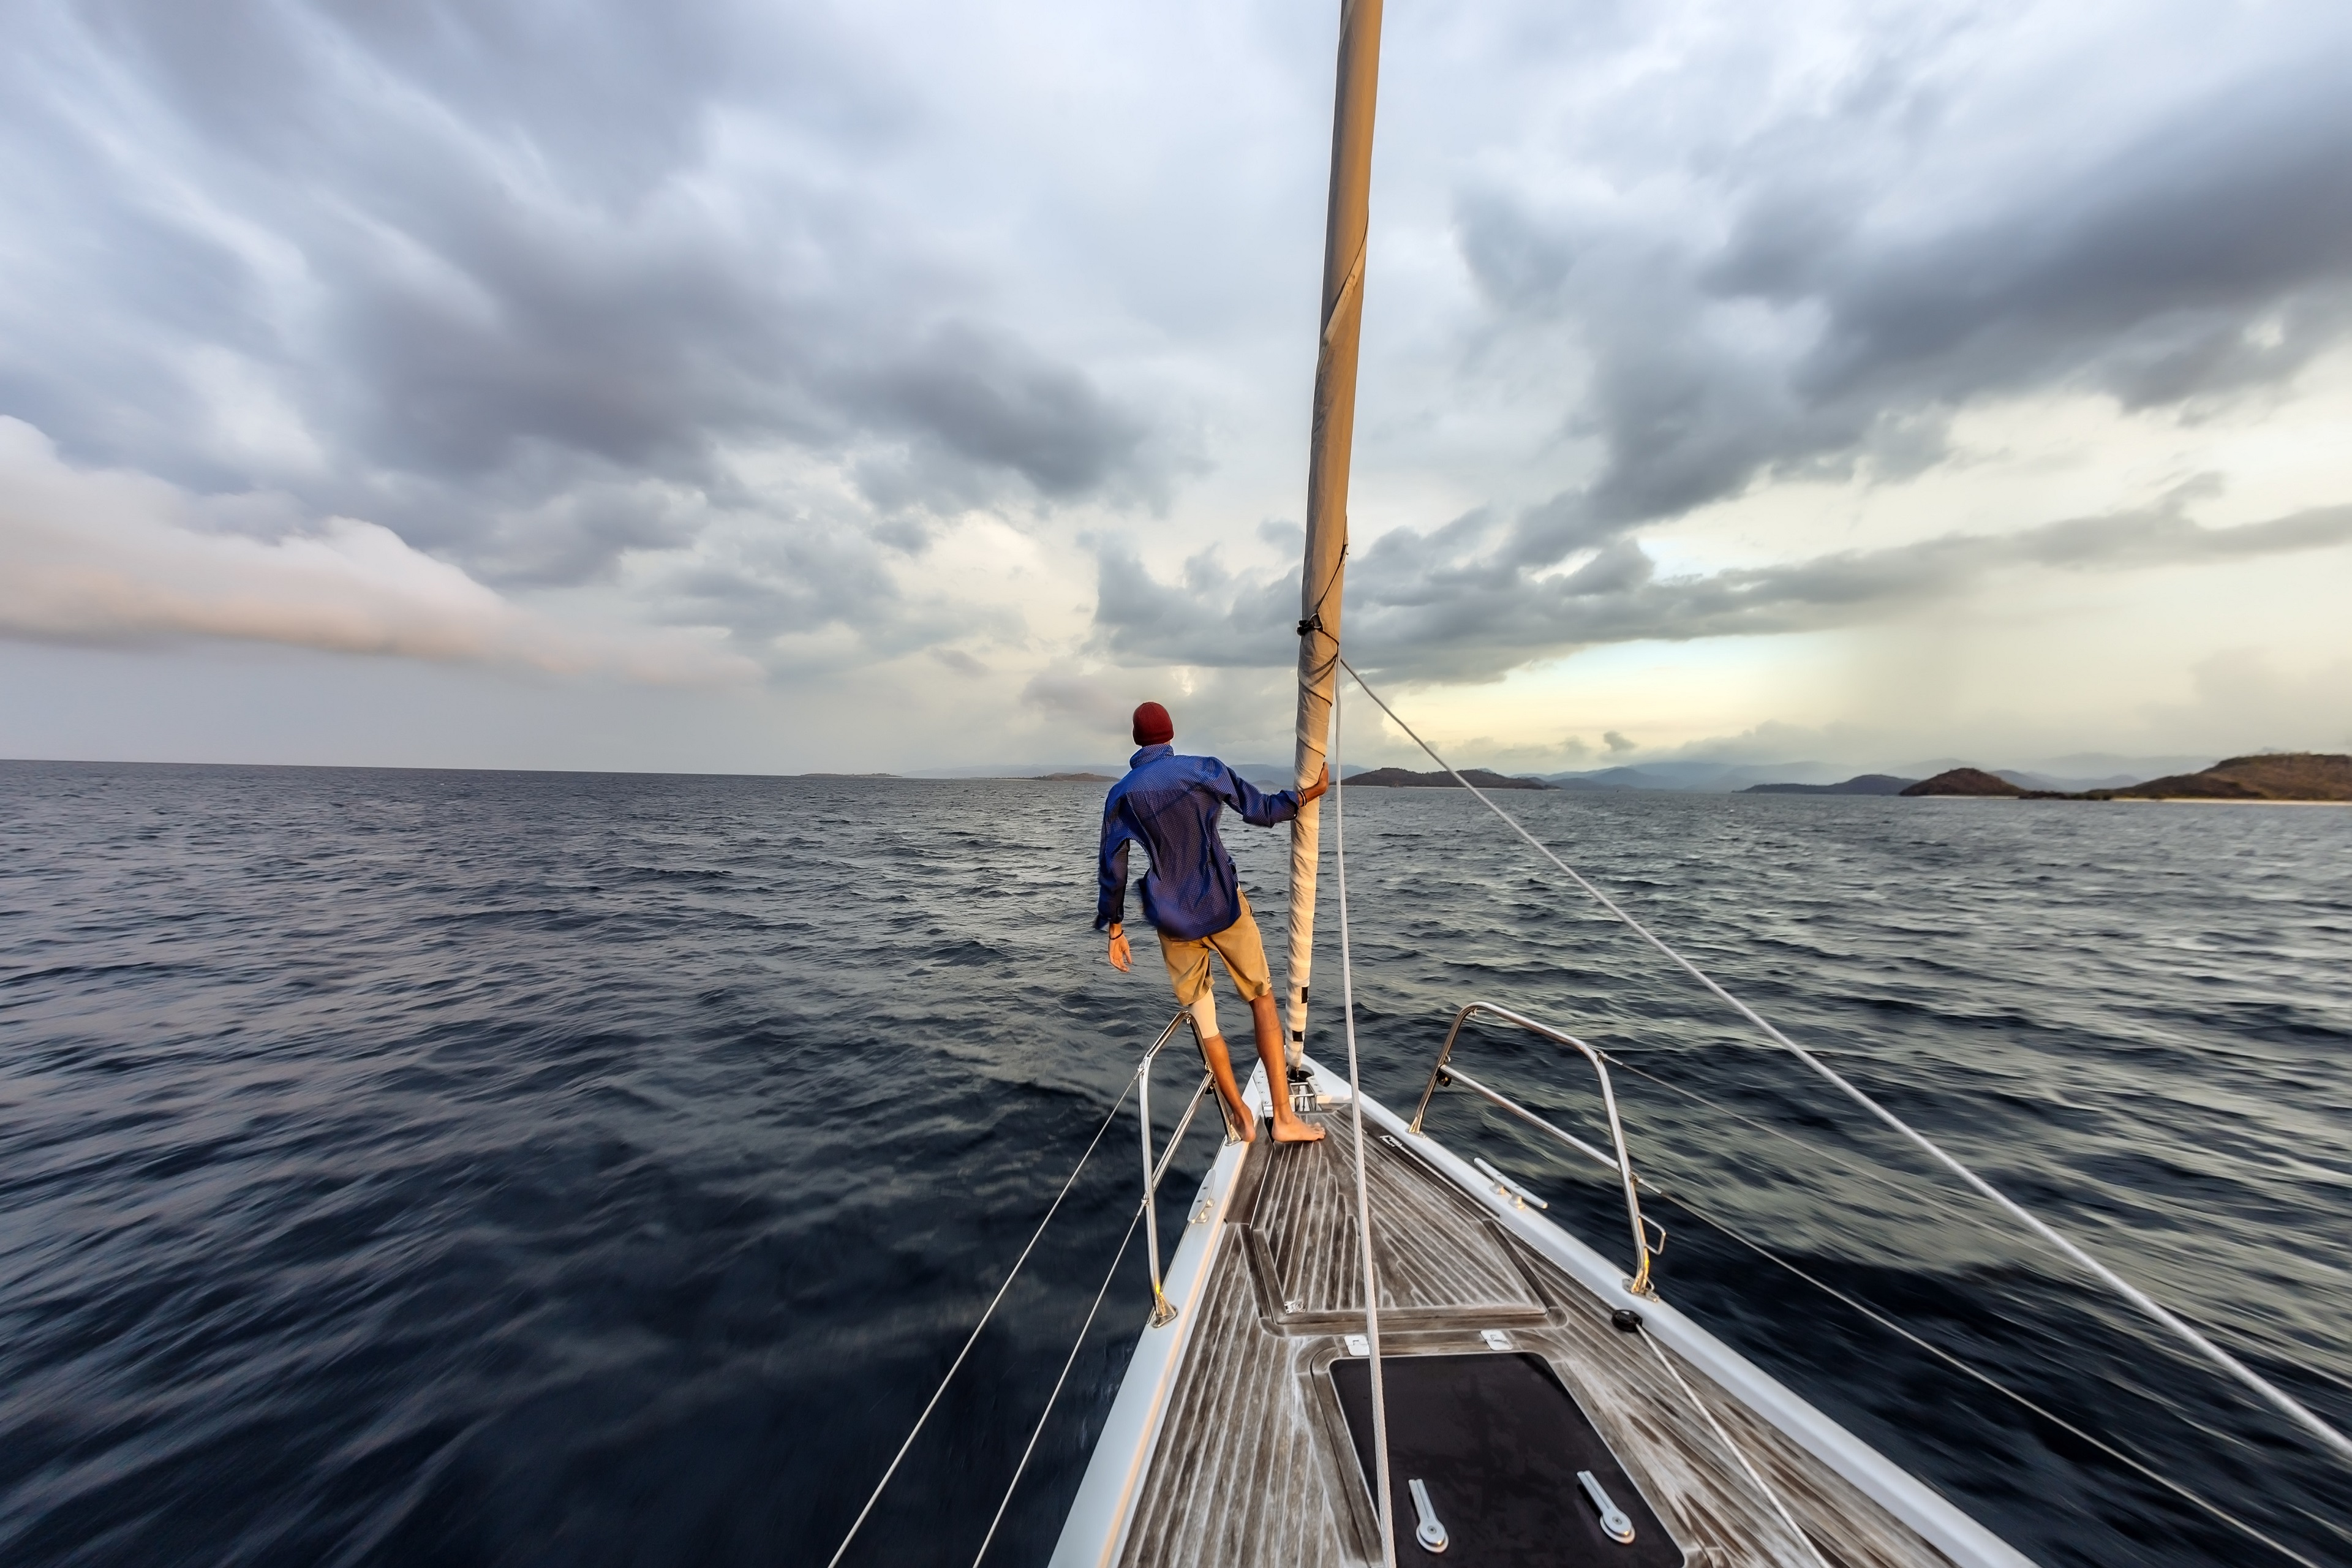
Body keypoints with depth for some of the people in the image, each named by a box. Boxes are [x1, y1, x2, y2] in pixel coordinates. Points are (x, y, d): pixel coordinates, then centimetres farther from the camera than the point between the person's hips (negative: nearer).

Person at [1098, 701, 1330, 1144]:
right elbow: (1263, 811, -3)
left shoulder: (1121, 794, -1)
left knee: (1203, 1019, 15)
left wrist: (1115, 929, 9)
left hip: (1174, 921, 2)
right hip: (1224, 907, -1)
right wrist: (1312, 791, 11)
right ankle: (1284, 1115, 14)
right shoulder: (1204, 770, -7)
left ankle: (1242, 1117, 26)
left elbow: (1113, 869, 0)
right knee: (1262, 998, 14)